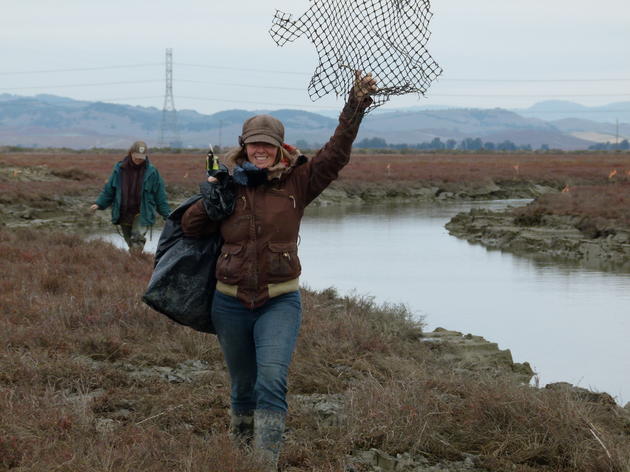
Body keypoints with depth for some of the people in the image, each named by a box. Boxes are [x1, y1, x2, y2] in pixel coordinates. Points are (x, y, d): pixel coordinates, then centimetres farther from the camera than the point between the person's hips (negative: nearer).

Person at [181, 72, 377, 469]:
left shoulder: (296, 184, -2)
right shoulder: (230, 187, 3)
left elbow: (336, 153, -10)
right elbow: (190, 227, 5)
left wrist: (357, 105, -17)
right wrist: (213, 194, -8)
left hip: (280, 302, -2)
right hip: (231, 304, 3)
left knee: (272, 381, -21)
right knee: (244, 387, 16)